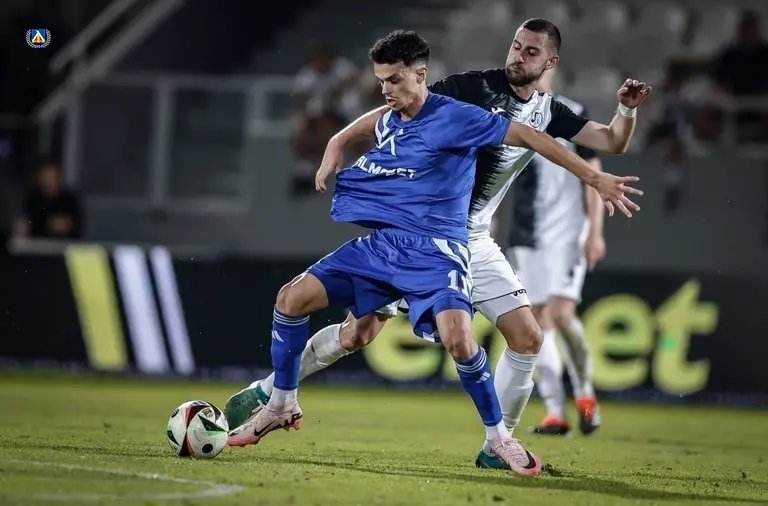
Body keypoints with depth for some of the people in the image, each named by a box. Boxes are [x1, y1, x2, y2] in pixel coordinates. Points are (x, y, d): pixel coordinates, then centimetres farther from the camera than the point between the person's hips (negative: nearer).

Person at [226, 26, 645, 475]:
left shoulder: (548, 113, 5)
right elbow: (397, 109, -10)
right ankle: (266, 392, 9)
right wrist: (340, 141, -20)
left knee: (528, 337, -5)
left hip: (471, 239, 5)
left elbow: (613, 142, 6)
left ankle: (498, 444, 9)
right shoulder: (475, 86, -9)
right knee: (358, 333, -9)